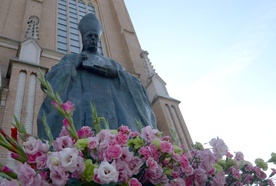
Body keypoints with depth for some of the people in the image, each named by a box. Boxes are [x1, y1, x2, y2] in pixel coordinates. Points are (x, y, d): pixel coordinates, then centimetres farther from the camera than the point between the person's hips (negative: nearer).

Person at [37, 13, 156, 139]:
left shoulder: (112, 63, 32)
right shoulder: (71, 59, 27)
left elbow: (135, 85, 19)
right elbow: (50, 79, 11)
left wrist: (118, 72, 3)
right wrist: (73, 66, 4)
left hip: (113, 108, 2)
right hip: (84, 108, -2)